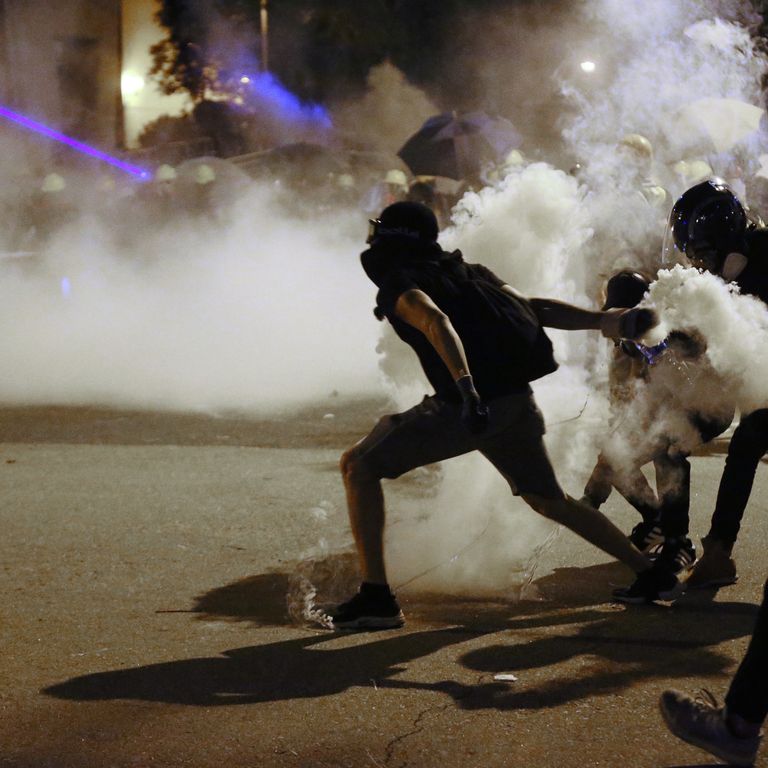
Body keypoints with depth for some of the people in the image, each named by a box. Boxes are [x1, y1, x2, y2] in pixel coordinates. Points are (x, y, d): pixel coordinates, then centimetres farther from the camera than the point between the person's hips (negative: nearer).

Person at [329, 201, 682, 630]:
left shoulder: (399, 284, 1)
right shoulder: (468, 273, 24)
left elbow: (436, 321, -20)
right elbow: (532, 308, 17)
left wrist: (465, 383, -34)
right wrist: (604, 321, 14)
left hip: (467, 404, -8)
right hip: (519, 402, 8)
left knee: (358, 465, 3)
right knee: (548, 500, 27)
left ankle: (376, 597, -5)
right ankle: (653, 575, 27)